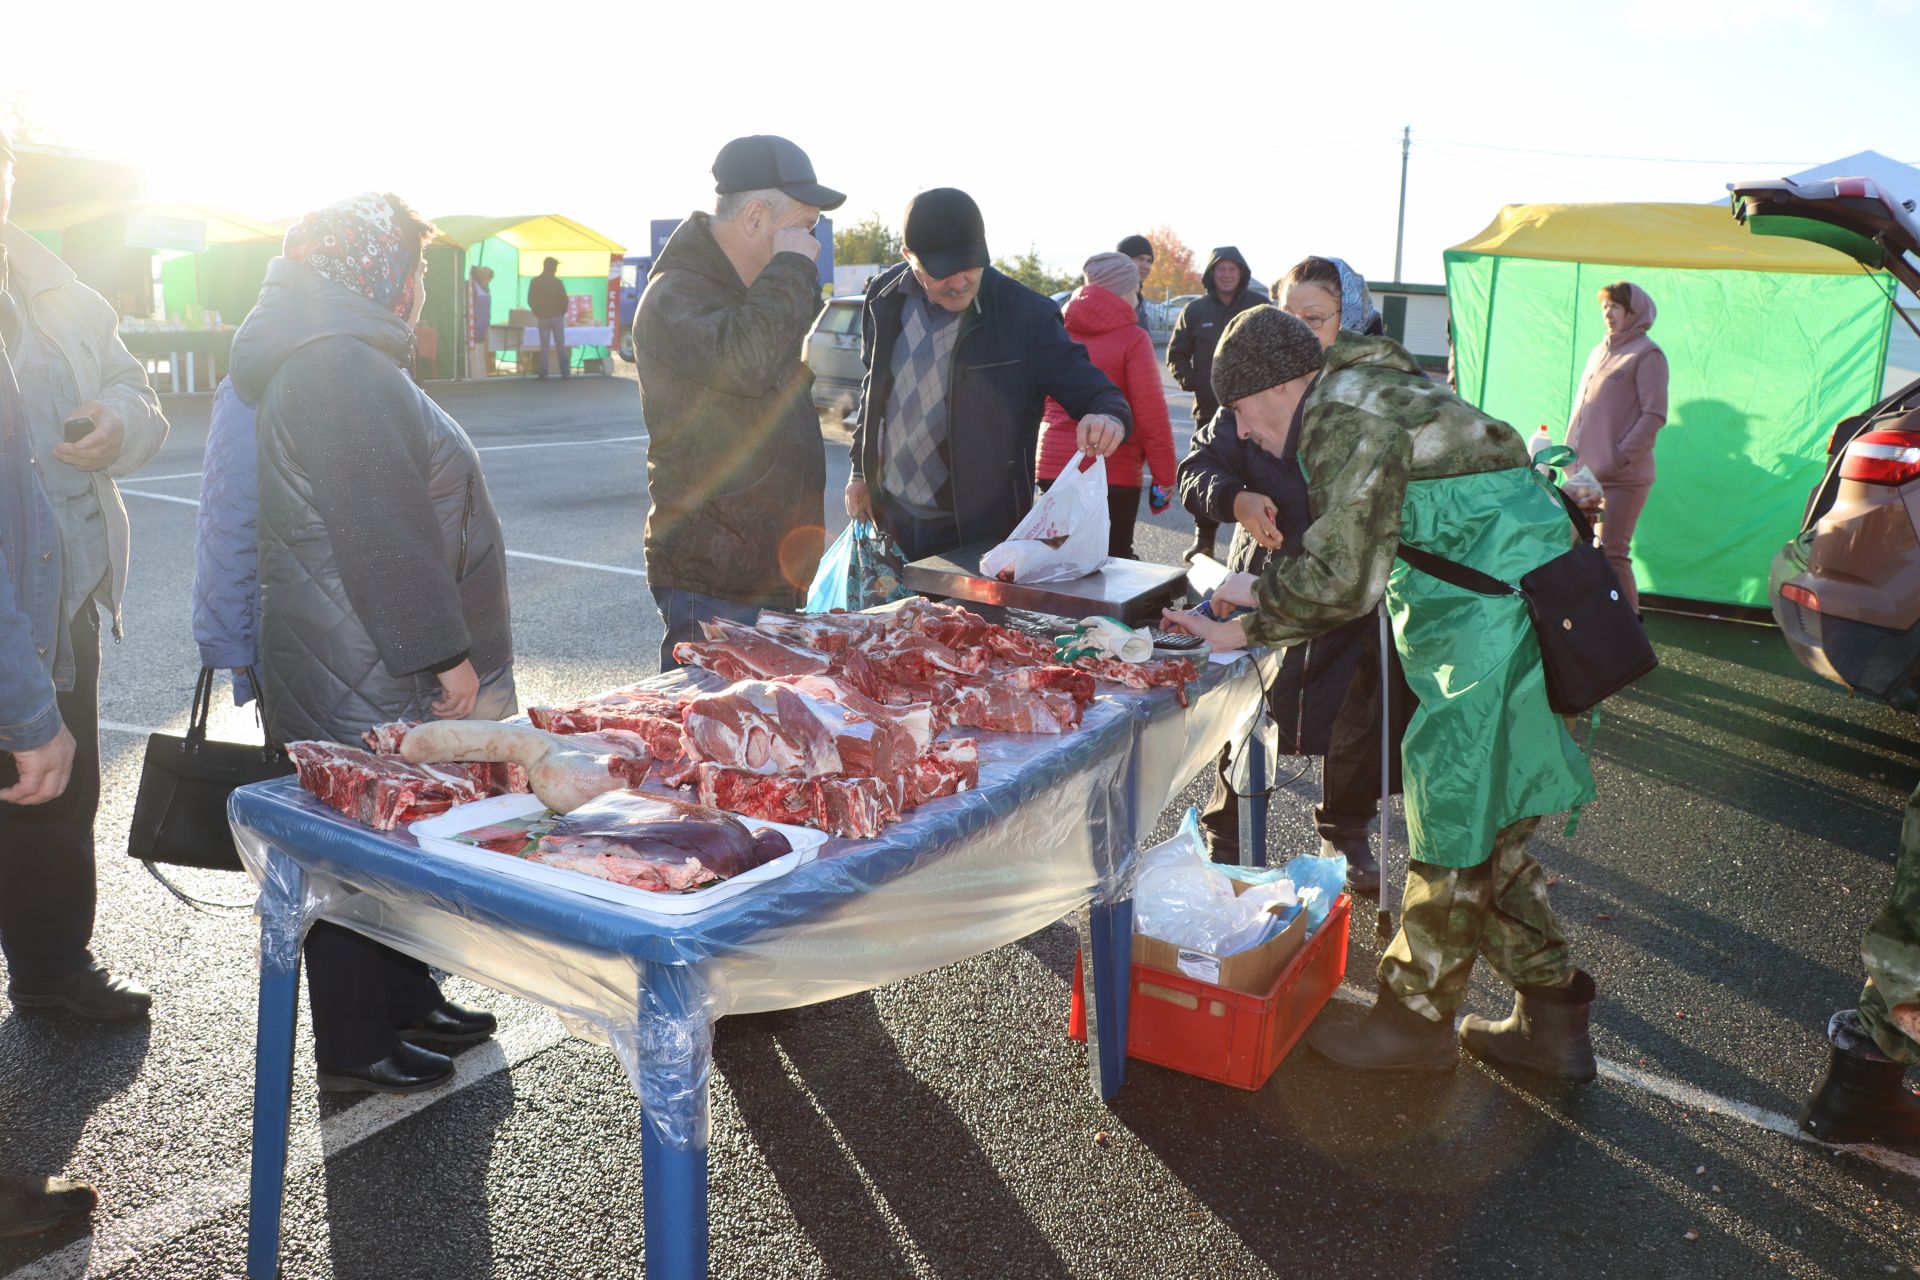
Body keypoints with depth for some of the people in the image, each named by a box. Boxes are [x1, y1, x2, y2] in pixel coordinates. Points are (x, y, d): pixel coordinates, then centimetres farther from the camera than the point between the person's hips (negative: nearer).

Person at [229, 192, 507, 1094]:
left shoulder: (344, 360, 17)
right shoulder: (340, 368, -19)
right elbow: (386, 533, -24)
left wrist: (444, 647, 24)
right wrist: (444, 652, -20)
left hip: (381, 670, 11)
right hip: (360, 678, -11)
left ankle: (406, 1000, 33)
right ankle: (355, 1051, 15)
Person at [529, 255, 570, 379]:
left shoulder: (534, 282, 0)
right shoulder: (558, 282, -9)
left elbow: (530, 300, 1)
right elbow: (564, 300, -8)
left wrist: (537, 313, 13)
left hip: (542, 317, 2)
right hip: (557, 317, -2)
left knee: (544, 346, 6)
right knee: (561, 346, 2)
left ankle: (543, 373, 1)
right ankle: (565, 373, -2)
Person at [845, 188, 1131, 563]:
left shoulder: (1024, 314, -13)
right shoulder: (885, 298, 1)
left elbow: (1088, 386, -10)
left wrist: (1110, 418, -33)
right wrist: (861, 470, 14)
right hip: (889, 516, 5)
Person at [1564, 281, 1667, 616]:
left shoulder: (1647, 354, -5)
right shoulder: (1599, 352, 18)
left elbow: (1654, 415, -11)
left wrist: (1619, 458, -16)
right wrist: (1570, 452, 11)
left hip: (1623, 478, -7)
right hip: (1585, 473, 7)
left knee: (1611, 554, -8)